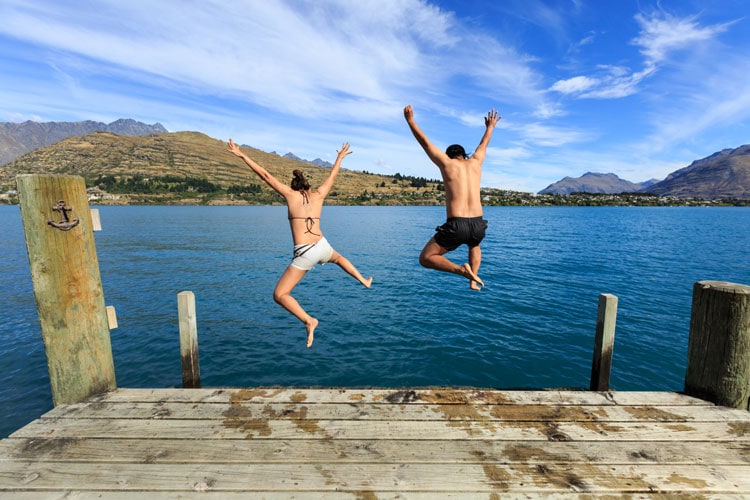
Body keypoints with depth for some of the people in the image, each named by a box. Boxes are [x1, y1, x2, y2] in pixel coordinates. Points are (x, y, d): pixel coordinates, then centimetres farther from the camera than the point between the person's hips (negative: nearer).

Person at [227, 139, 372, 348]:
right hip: (322, 247, 5)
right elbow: (332, 176, 26)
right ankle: (364, 281, 45)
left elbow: (265, 175, 4)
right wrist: (340, 157, 42)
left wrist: (242, 155, 12)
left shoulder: (291, 194, 3)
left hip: (304, 254, -5)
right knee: (338, 258, 42)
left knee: (279, 295, 3)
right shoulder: (318, 195, 11)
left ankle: (308, 320, -16)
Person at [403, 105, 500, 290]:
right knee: (474, 246, 40)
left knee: (426, 258, 8)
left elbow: (424, 141, 14)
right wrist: (490, 126, 56)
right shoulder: (475, 162, 16)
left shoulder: (447, 163, 5)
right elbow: (483, 145, 37)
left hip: (456, 226, -5)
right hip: (478, 225, 5)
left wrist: (410, 120, 25)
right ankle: (474, 280, 22)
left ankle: (461, 270, -12)